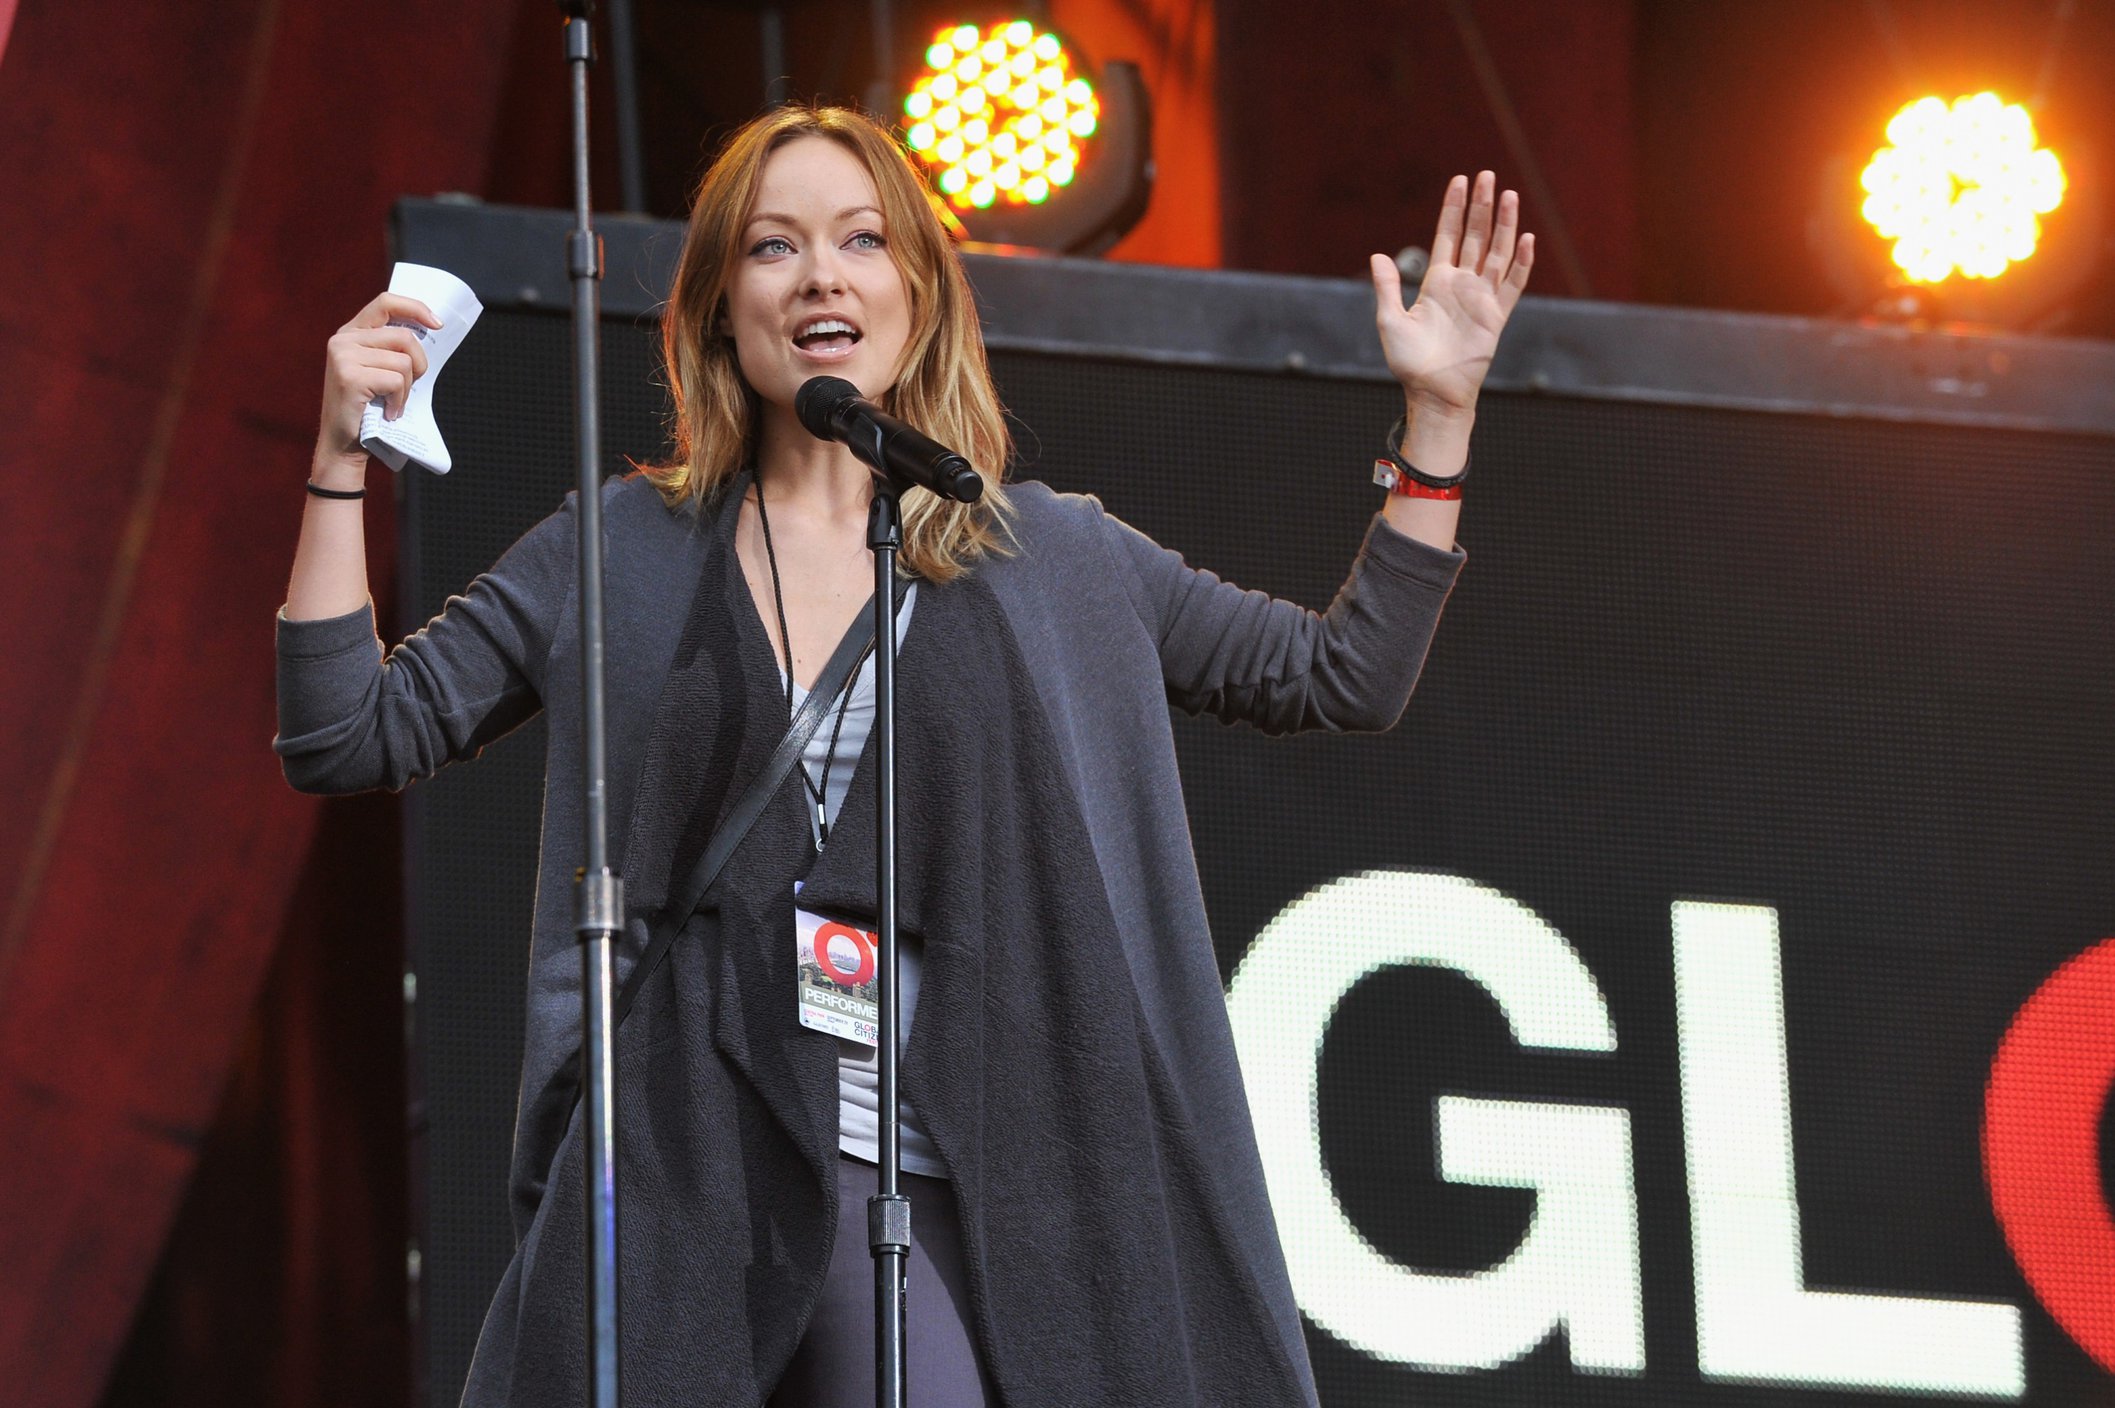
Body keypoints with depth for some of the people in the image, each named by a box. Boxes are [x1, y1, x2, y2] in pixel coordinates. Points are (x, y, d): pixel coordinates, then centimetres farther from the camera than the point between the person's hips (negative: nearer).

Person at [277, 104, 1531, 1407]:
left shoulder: (1055, 562, 12)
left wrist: (1439, 416, 8)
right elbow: (350, 738, 9)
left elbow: (1348, 677, 15)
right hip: (677, 1180, 0)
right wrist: (343, 457, 0)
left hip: (927, 1187, 0)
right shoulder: (622, 553, 11)